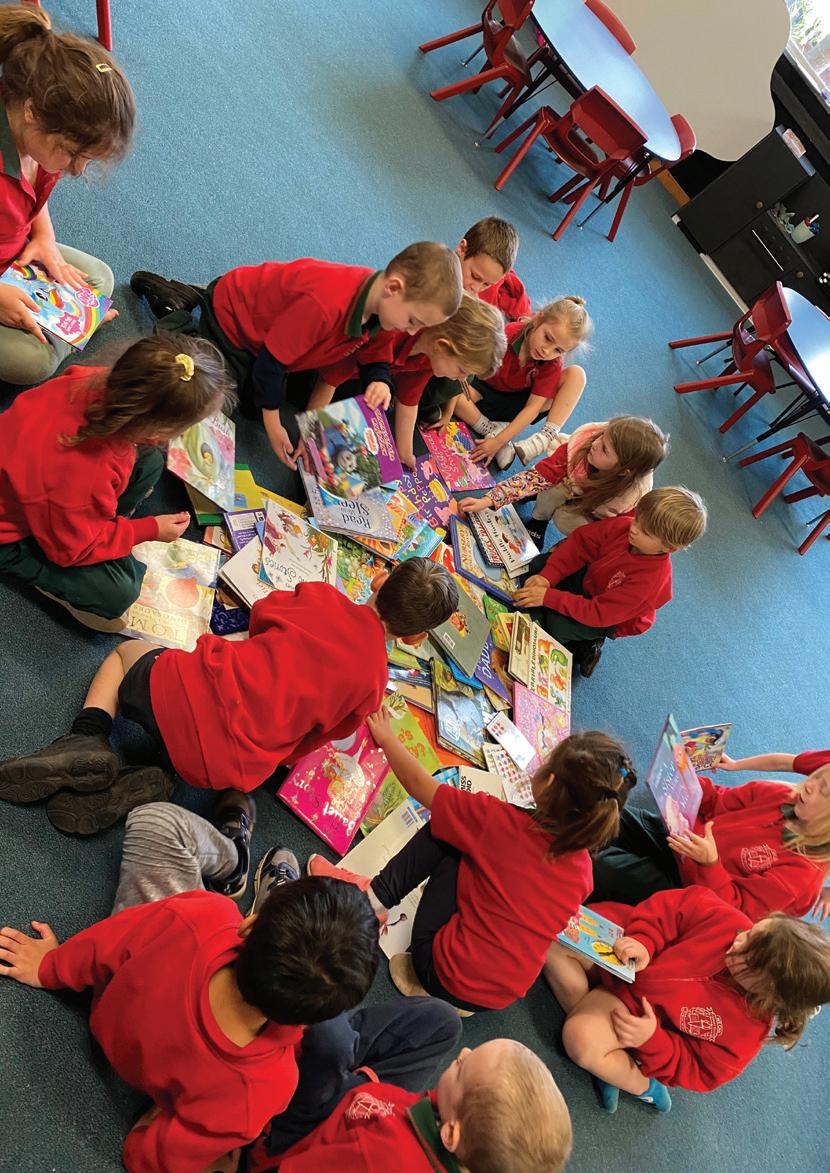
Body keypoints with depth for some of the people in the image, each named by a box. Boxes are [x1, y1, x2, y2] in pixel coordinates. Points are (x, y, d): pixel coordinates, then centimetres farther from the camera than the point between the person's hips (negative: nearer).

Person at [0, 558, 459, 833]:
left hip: (187, 687, 0)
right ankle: (125, 792, 4)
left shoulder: (320, 596, 1)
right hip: (225, 765, 0)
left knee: (125, 650, 33)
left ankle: (88, 740, 7)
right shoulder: (374, 681, -2)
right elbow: (305, 744, 6)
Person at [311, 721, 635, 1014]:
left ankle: (377, 895, 8)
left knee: (451, 836, 5)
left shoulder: (502, 821, -20)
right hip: (505, 995, 5)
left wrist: (386, 738, 9)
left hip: (447, 974, -5)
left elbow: (420, 785, -9)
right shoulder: (582, 869, -7)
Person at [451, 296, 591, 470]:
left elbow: (533, 407, -25)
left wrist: (499, 441, -34)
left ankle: (546, 438, -28)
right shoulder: (505, 336, -28)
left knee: (576, 374, -19)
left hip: (517, 402, 2)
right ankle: (493, 430, -23)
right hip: (487, 392, -2)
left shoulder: (553, 365, -20)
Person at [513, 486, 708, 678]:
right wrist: (547, 577, -30)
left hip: (611, 618, -5)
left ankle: (585, 648, 7)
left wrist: (549, 596, -40)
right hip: (587, 577, 5)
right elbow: (581, 542, -18)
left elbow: (598, 613, -37)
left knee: (558, 625, -27)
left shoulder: (652, 579, -39)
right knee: (538, 564, -10)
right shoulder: (623, 525, -27)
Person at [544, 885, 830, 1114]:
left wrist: (652, 1040, -23)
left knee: (583, 1041, -30)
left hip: (635, 1009, -2)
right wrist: (643, 941, -27)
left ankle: (641, 1084, 3)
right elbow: (670, 906, -11)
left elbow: (697, 1071, -9)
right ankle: (589, 1013, -5)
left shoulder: (747, 1031, -20)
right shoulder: (728, 921, -20)